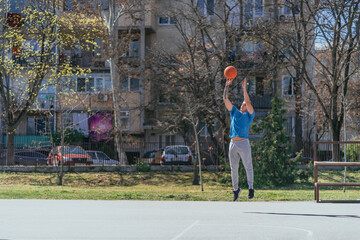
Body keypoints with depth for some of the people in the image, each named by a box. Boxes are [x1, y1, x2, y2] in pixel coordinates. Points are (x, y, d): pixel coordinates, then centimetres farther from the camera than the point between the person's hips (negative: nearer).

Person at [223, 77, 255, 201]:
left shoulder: (249, 115, 8)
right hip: (233, 144, 4)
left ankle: (251, 188, 8)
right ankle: (236, 189, 17)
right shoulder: (234, 112, 19)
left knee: (248, 167, 0)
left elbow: (248, 102, -8)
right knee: (233, 168, 7)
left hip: (243, 143, -4)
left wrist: (244, 88, -9)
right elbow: (226, 99, 13)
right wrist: (227, 86, 7)